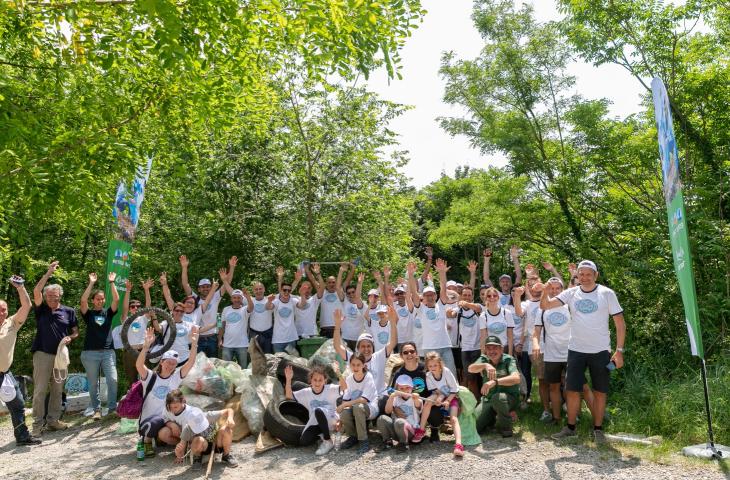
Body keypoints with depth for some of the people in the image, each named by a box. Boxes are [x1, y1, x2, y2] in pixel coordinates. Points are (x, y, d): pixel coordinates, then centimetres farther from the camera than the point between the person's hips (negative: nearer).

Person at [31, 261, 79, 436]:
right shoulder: (41, 310, 2)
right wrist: (48, 273, -18)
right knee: (40, 390, -3)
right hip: (42, 354, -2)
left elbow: (76, 332, 11)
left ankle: (53, 421, 18)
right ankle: (37, 424, 4)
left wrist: (69, 338, -11)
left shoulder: (69, 311, 6)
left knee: (57, 390, 8)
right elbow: (36, 291, -14)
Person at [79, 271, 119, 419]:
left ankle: (111, 407, 3)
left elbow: (116, 299, -5)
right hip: (90, 352, -1)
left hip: (108, 351, 1)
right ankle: (96, 409, 17)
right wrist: (91, 283, -11)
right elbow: (83, 300, -12)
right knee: (93, 383, 6)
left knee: (112, 380, -8)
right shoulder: (88, 314, 5)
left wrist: (111, 282, -6)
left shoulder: (108, 312, 10)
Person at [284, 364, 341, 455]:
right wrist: (288, 379, -23)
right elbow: (289, 395, -7)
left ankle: (328, 442, -17)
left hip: (331, 420, -4)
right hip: (315, 424, 4)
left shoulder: (330, 389, -12)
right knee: (303, 442, -20)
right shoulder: (306, 392, -2)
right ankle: (322, 435, 12)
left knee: (318, 410, -35)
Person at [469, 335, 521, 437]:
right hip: (487, 399, 4)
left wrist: (495, 381, -42)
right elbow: (471, 369, -21)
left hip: (509, 397, -4)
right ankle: (493, 419, 22)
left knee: (497, 397, -38)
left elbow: (516, 378, -29)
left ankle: (506, 427, -11)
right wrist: (485, 365, -41)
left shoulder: (508, 359, -10)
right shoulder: (484, 359, 0)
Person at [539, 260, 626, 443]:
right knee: (572, 390, 6)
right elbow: (545, 306, -8)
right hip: (576, 350, 2)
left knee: (600, 392, 9)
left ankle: (598, 429, 23)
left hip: (601, 351, -1)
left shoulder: (607, 294, -4)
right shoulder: (571, 294, 1)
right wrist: (545, 291, -29)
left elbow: (620, 323, -2)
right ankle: (570, 427, 20)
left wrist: (619, 351, -7)